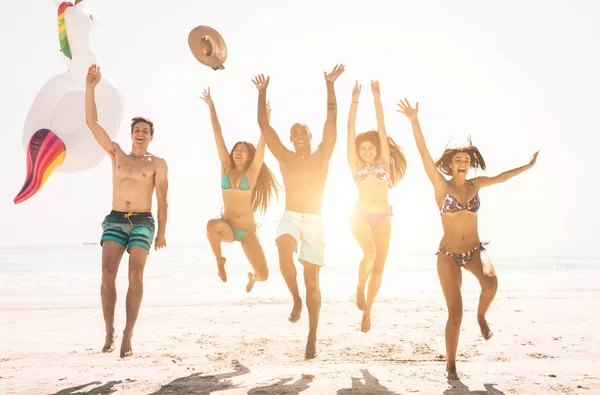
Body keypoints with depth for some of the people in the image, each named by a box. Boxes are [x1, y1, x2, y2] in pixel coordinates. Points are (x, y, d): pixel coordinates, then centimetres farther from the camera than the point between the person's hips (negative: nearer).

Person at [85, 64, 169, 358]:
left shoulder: (158, 163, 4)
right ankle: (109, 332, -3)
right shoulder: (116, 153, 11)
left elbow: (162, 199, 0)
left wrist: (161, 232, -6)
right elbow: (91, 122, 5)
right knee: (108, 274, -12)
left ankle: (128, 336, -6)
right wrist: (90, 88, -4)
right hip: (115, 220, 2)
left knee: (135, 276, -10)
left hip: (143, 222, -2)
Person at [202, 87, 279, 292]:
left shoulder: (252, 172, -3)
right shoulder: (226, 168, 2)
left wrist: (266, 118, -23)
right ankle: (220, 260, -5)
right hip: (227, 228, 0)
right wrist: (211, 107, 1)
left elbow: (262, 144, -14)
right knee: (212, 225, -37)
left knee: (263, 276, -5)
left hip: (248, 231, 0)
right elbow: (218, 135, -1)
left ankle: (252, 276, 38)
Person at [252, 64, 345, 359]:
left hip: (314, 221, 0)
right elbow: (264, 125, 6)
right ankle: (296, 299, -12)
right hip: (289, 217, 1)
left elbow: (332, 119, -2)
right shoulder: (284, 157, 10)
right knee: (284, 248, -34)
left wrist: (330, 86, -8)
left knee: (311, 278, 0)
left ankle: (312, 337, 9)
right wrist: (262, 93, -1)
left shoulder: (322, 156, 7)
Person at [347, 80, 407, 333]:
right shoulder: (356, 166, 10)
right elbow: (350, 131, 7)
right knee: (369, 253, -28)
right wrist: (355, 101, 5)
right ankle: (360, 289, -1)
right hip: (361, 215, -2)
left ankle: (367, 312, 19)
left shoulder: (384, 162, 12)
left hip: (383, 217, 2)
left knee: (379, 267, 2)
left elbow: (381, 128, 9)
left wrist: (377, 97, 8)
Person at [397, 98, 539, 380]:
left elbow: (501, 177, 22)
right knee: (455, 313, -3)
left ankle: (481, 316, 5)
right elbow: (425, 155, -19)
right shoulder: (441, 185, -7)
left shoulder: (475, 185, 4)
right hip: (448, 254, -3)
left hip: (475, 249, 3)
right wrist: (414, 122, -29)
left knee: (491, 283, -31)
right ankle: (451, 365, 17)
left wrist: (528, 166, 32)